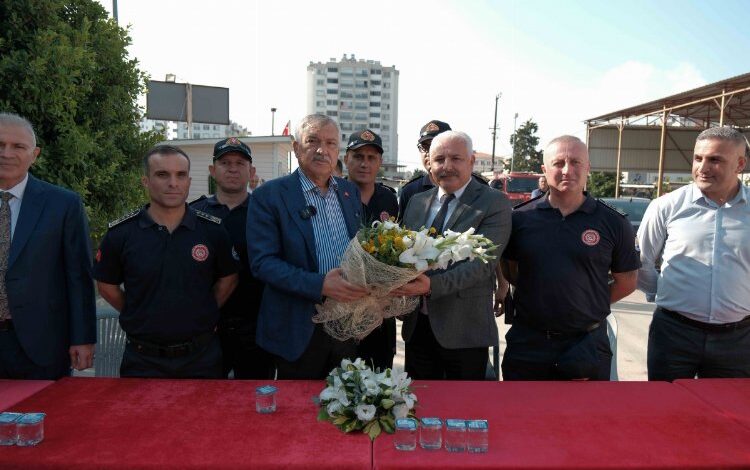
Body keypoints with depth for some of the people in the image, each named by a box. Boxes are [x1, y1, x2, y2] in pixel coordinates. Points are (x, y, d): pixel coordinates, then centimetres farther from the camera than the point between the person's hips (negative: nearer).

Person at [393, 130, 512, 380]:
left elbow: (482, 262, -17)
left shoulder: (495, 203, -7)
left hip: (465, 330, -4)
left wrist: (433, 285, -30)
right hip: (417, 325, 5)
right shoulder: (416, 202, 10)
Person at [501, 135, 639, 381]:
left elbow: (626, 282, 7)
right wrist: (538, 298, 3)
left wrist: (589, 305, 2)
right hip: (526, 343, 1)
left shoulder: (613, 223, -2)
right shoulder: (520, 218, -2)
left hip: (587, 344, 0)